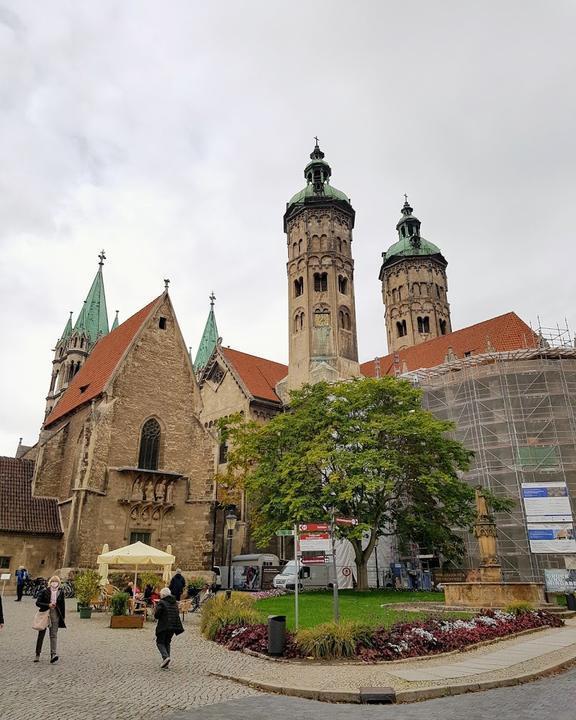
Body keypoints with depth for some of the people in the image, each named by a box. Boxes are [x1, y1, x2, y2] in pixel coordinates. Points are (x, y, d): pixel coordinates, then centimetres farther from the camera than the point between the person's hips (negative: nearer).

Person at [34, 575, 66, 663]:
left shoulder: (61, 592, 1)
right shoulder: (45, 591, -5)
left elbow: (62, 605, 8)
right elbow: (38, 602, -5)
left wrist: (63, 617, 7)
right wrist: (48, 605, -18)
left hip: (55, 616, 0)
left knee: (54, 635, -7)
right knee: (41, 634, 9)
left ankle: (53, 654, -11)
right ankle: (37, 654, 25)